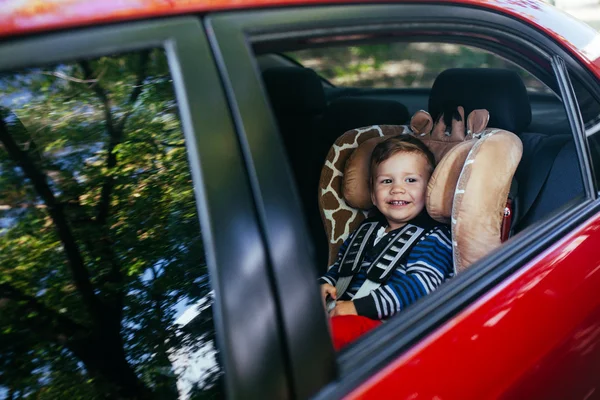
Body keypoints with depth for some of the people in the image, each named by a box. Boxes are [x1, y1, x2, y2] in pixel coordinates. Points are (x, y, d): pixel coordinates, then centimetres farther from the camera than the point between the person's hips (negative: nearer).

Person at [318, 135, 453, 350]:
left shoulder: (433, 238, -1)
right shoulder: (366, 230, 22)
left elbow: (420, 285, -15)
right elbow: (340, 265, 35)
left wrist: (358, 307, -21)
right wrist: (324, 283, 10)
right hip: (338, 312, 8)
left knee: (337, 329, -36)